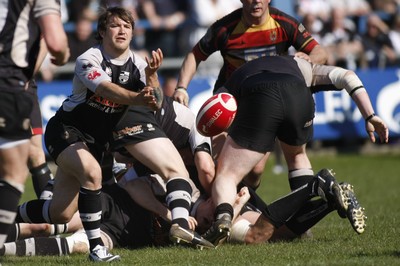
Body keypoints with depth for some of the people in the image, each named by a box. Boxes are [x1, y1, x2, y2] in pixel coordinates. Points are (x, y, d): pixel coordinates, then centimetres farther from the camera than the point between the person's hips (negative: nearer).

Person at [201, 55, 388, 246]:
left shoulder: (229, 86, 41)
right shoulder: (301, 66, 43)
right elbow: (347, 77, 26)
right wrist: (370, 116, 21)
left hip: (258, 102, -2)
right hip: (299, 100, 2)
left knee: (225, 177, 3)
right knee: (296, 155, 34)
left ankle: (223, 217, -29)